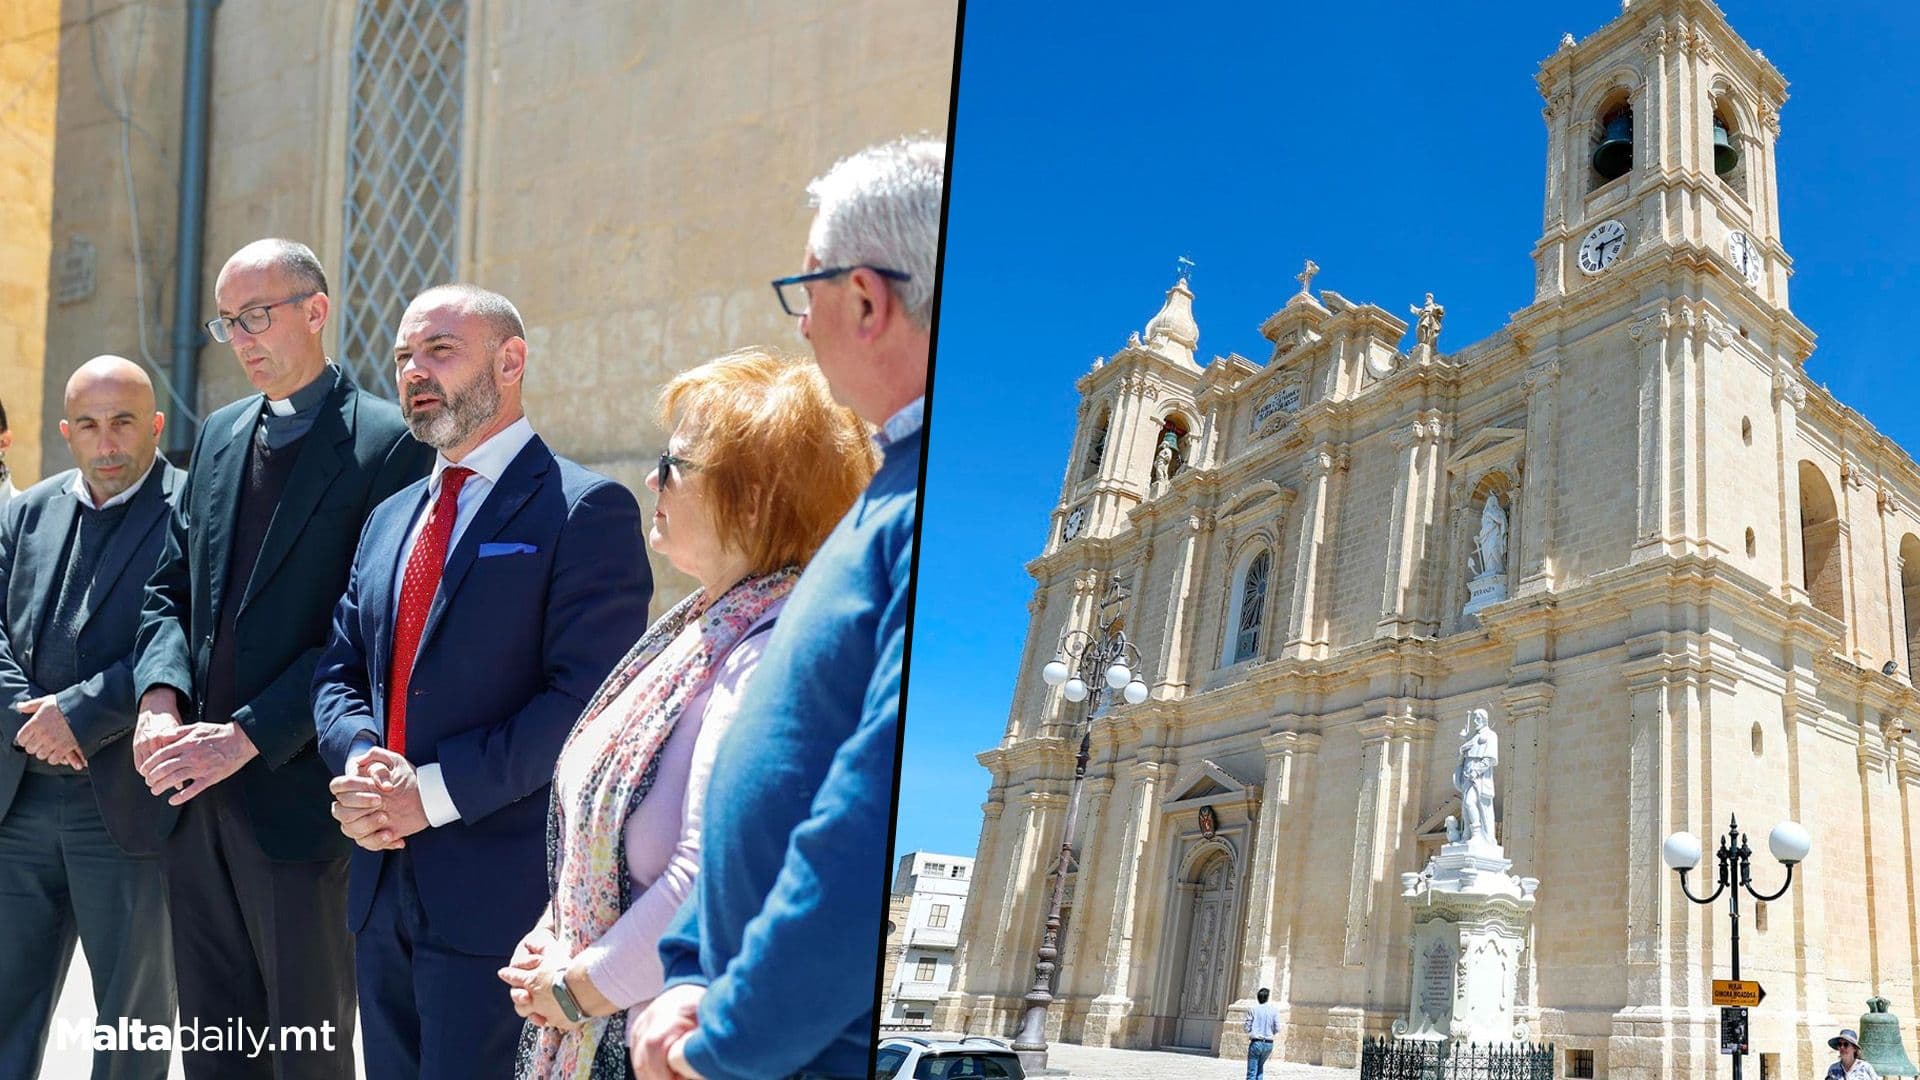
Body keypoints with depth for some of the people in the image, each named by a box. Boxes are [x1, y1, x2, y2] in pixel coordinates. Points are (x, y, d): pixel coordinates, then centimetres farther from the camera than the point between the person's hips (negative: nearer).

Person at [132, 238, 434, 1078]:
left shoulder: (388, 444, -9)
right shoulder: (219, 434, 14)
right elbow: (171, 588, 15)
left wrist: (247, 737, -18)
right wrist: (161, 696, -4)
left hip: (297, 795, -7)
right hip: (195, 790, 7)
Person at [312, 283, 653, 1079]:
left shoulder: (585, 510, -9)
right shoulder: (390, 519, 17)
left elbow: (585, 699, -17)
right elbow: (340, 670, 15)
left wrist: (435, 792, -19)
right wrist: (358, 757, -6)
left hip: (501, 893, -7)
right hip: (384, 889, 7)